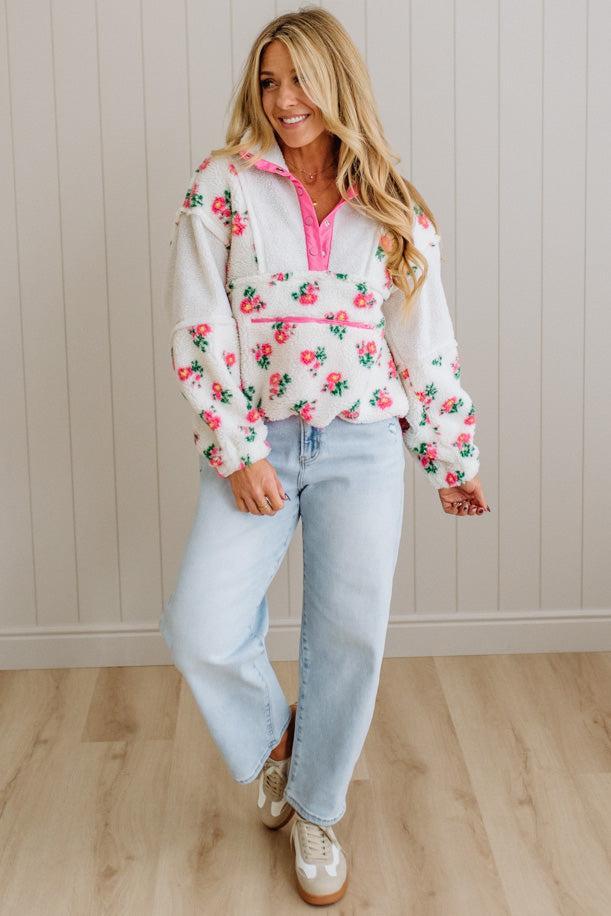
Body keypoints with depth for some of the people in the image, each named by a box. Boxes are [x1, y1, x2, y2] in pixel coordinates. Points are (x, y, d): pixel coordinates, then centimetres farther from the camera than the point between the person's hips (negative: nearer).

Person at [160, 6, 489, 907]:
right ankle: (271, 733, 21)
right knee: (201, 630, -13)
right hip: (256, 443, -1)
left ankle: (315, 809, 24)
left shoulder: (393, 211, 6)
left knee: (352, 636, 1)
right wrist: (237, 451, -11)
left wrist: (453, 458, 13)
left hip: (363, 443, 1)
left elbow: (428, 346, 11)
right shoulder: (222, 187, 0)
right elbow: (198, 330, -4)